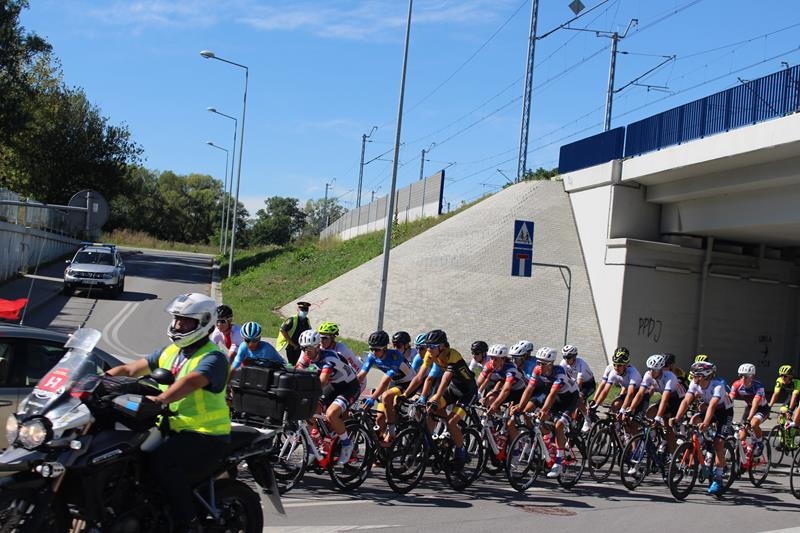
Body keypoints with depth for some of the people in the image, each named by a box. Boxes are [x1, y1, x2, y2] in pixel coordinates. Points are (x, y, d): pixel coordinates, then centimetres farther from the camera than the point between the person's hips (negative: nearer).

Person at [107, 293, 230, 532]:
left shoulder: (213, 358, -12)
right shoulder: (170, 352, 14)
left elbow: (191, 381, -32)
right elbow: (131, 369, 9)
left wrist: (161, 399, -49)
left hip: (206, 434, -8)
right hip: (174, 428, 8)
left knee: (162, 459, -30)